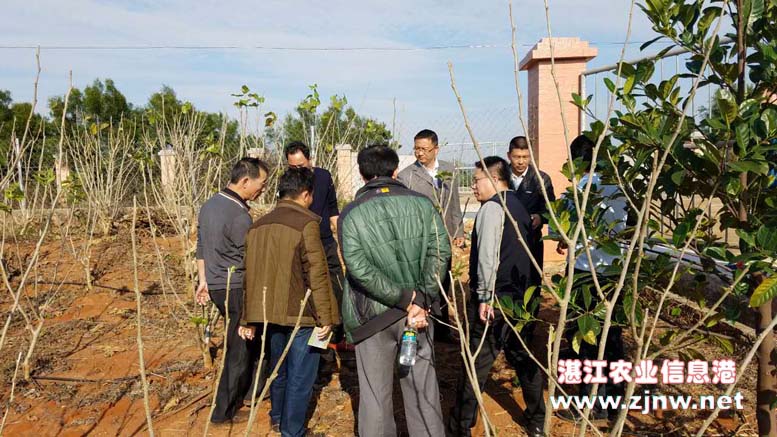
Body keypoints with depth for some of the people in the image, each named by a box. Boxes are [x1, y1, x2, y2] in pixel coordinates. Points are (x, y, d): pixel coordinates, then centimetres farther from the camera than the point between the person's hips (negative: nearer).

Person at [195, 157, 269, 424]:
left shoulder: (209, 205, 7)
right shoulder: (239, 217, -22)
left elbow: (201, 247, 14)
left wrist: (204, 280, 21)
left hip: (216, 286, 9)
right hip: (236, 289, -9)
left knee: (240, 341, 23)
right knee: (239, 349, 5)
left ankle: (247, 390, 36)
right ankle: (223, 410, 16)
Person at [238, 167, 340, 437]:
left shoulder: (257, 226, 7)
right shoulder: (306, 224, -16)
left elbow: (251, 275, 10)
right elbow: (317, 274, -19)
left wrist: (248, 318, 16)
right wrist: (325, 317, -13)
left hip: (270, 313, 7)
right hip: (301, 314, -7)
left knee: (278, 368, 25)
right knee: (300, 375, 7)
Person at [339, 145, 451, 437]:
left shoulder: (351, 214, -6)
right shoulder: (422, 204, 0)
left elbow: (359, 267, -17)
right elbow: (440, 251, -9)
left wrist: (405, 298, -13)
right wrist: (422, 300, -11)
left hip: (373, 315, -2)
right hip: (419, 309, 2)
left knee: (375, 393, 10)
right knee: (423, 388, 14)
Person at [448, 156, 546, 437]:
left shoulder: (492, 207, -12)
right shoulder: (519, 207, 14)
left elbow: (487, 256, -21)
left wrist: (485, 297, -17)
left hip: (494, 301, -8)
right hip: (522, 298, 8)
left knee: (476, 366, 0)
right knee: (525, 359, 19)